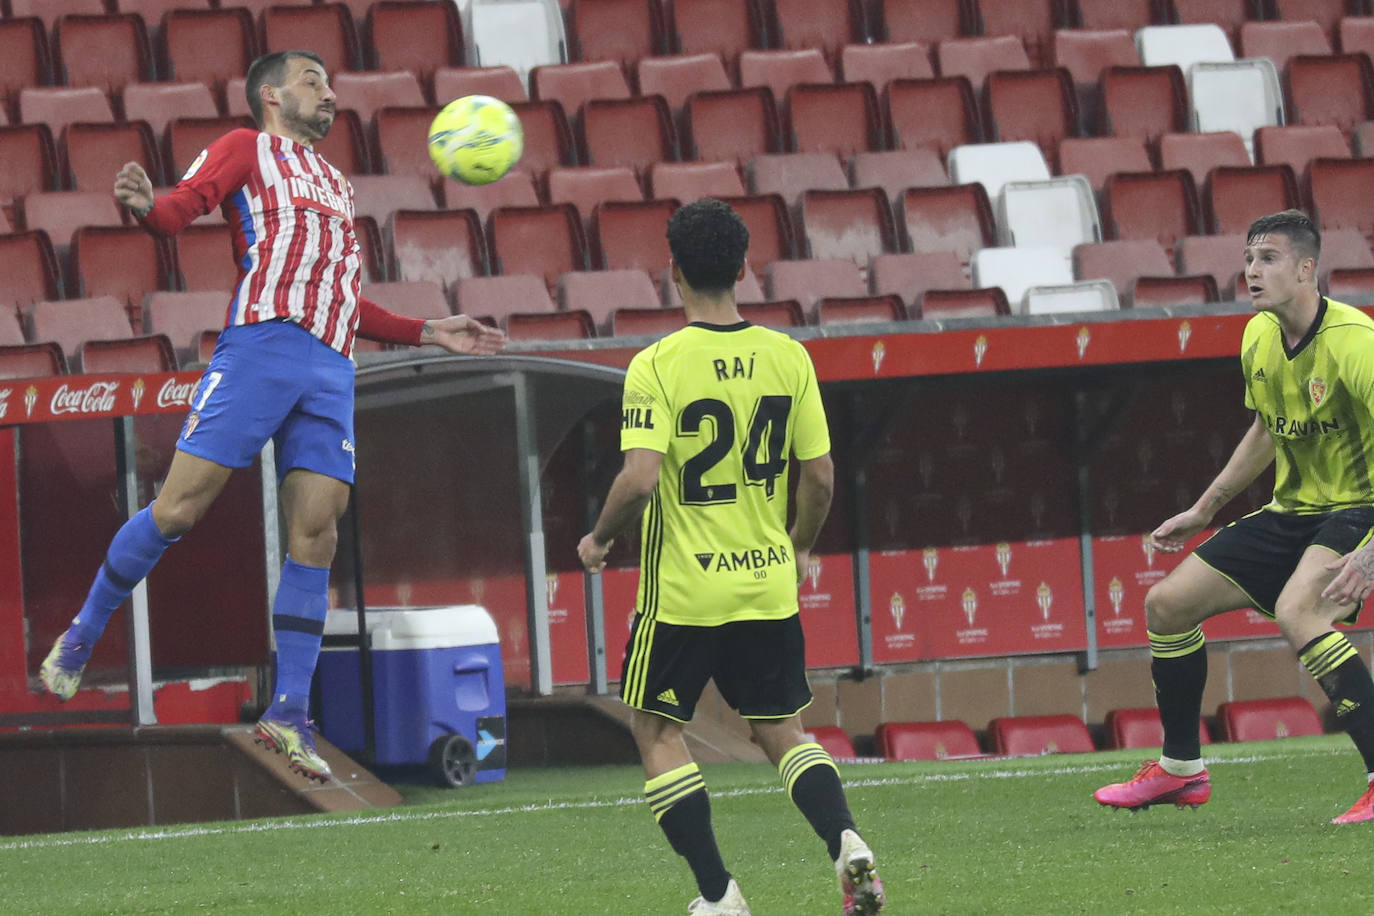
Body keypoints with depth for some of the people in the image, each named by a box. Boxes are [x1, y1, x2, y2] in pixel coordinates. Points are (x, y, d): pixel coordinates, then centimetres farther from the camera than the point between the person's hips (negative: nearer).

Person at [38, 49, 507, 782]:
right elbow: (182, 207, -5)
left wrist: (429, 333, 31)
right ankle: (82, 636, 7)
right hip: (261, 345, -6)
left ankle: (289, 712, -2)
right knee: (180, 506, -10)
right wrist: (144, 207, -27)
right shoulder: (247, 149, 12)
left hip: (331, 366, 6)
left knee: (315, 534, -4)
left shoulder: (334, 186, 32)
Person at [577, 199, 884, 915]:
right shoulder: (787, 358, -1)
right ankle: (845, 841, -10)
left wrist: (598, 540, -1)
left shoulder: (657, 365, -13)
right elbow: (820, 475, 1)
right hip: (768, 585, 4)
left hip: (681, 588, -4)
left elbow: (639, 478, -20)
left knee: (657, 732, 12)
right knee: (780, 731, 16)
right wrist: (799, 546, 19)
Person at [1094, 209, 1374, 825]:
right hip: (1291, 512, 9)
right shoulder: (1259, 337, 2)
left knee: (1296, 612, -36)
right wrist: (1203, 510, 24)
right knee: (1167, 604, 8)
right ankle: (1180, 770, 26)